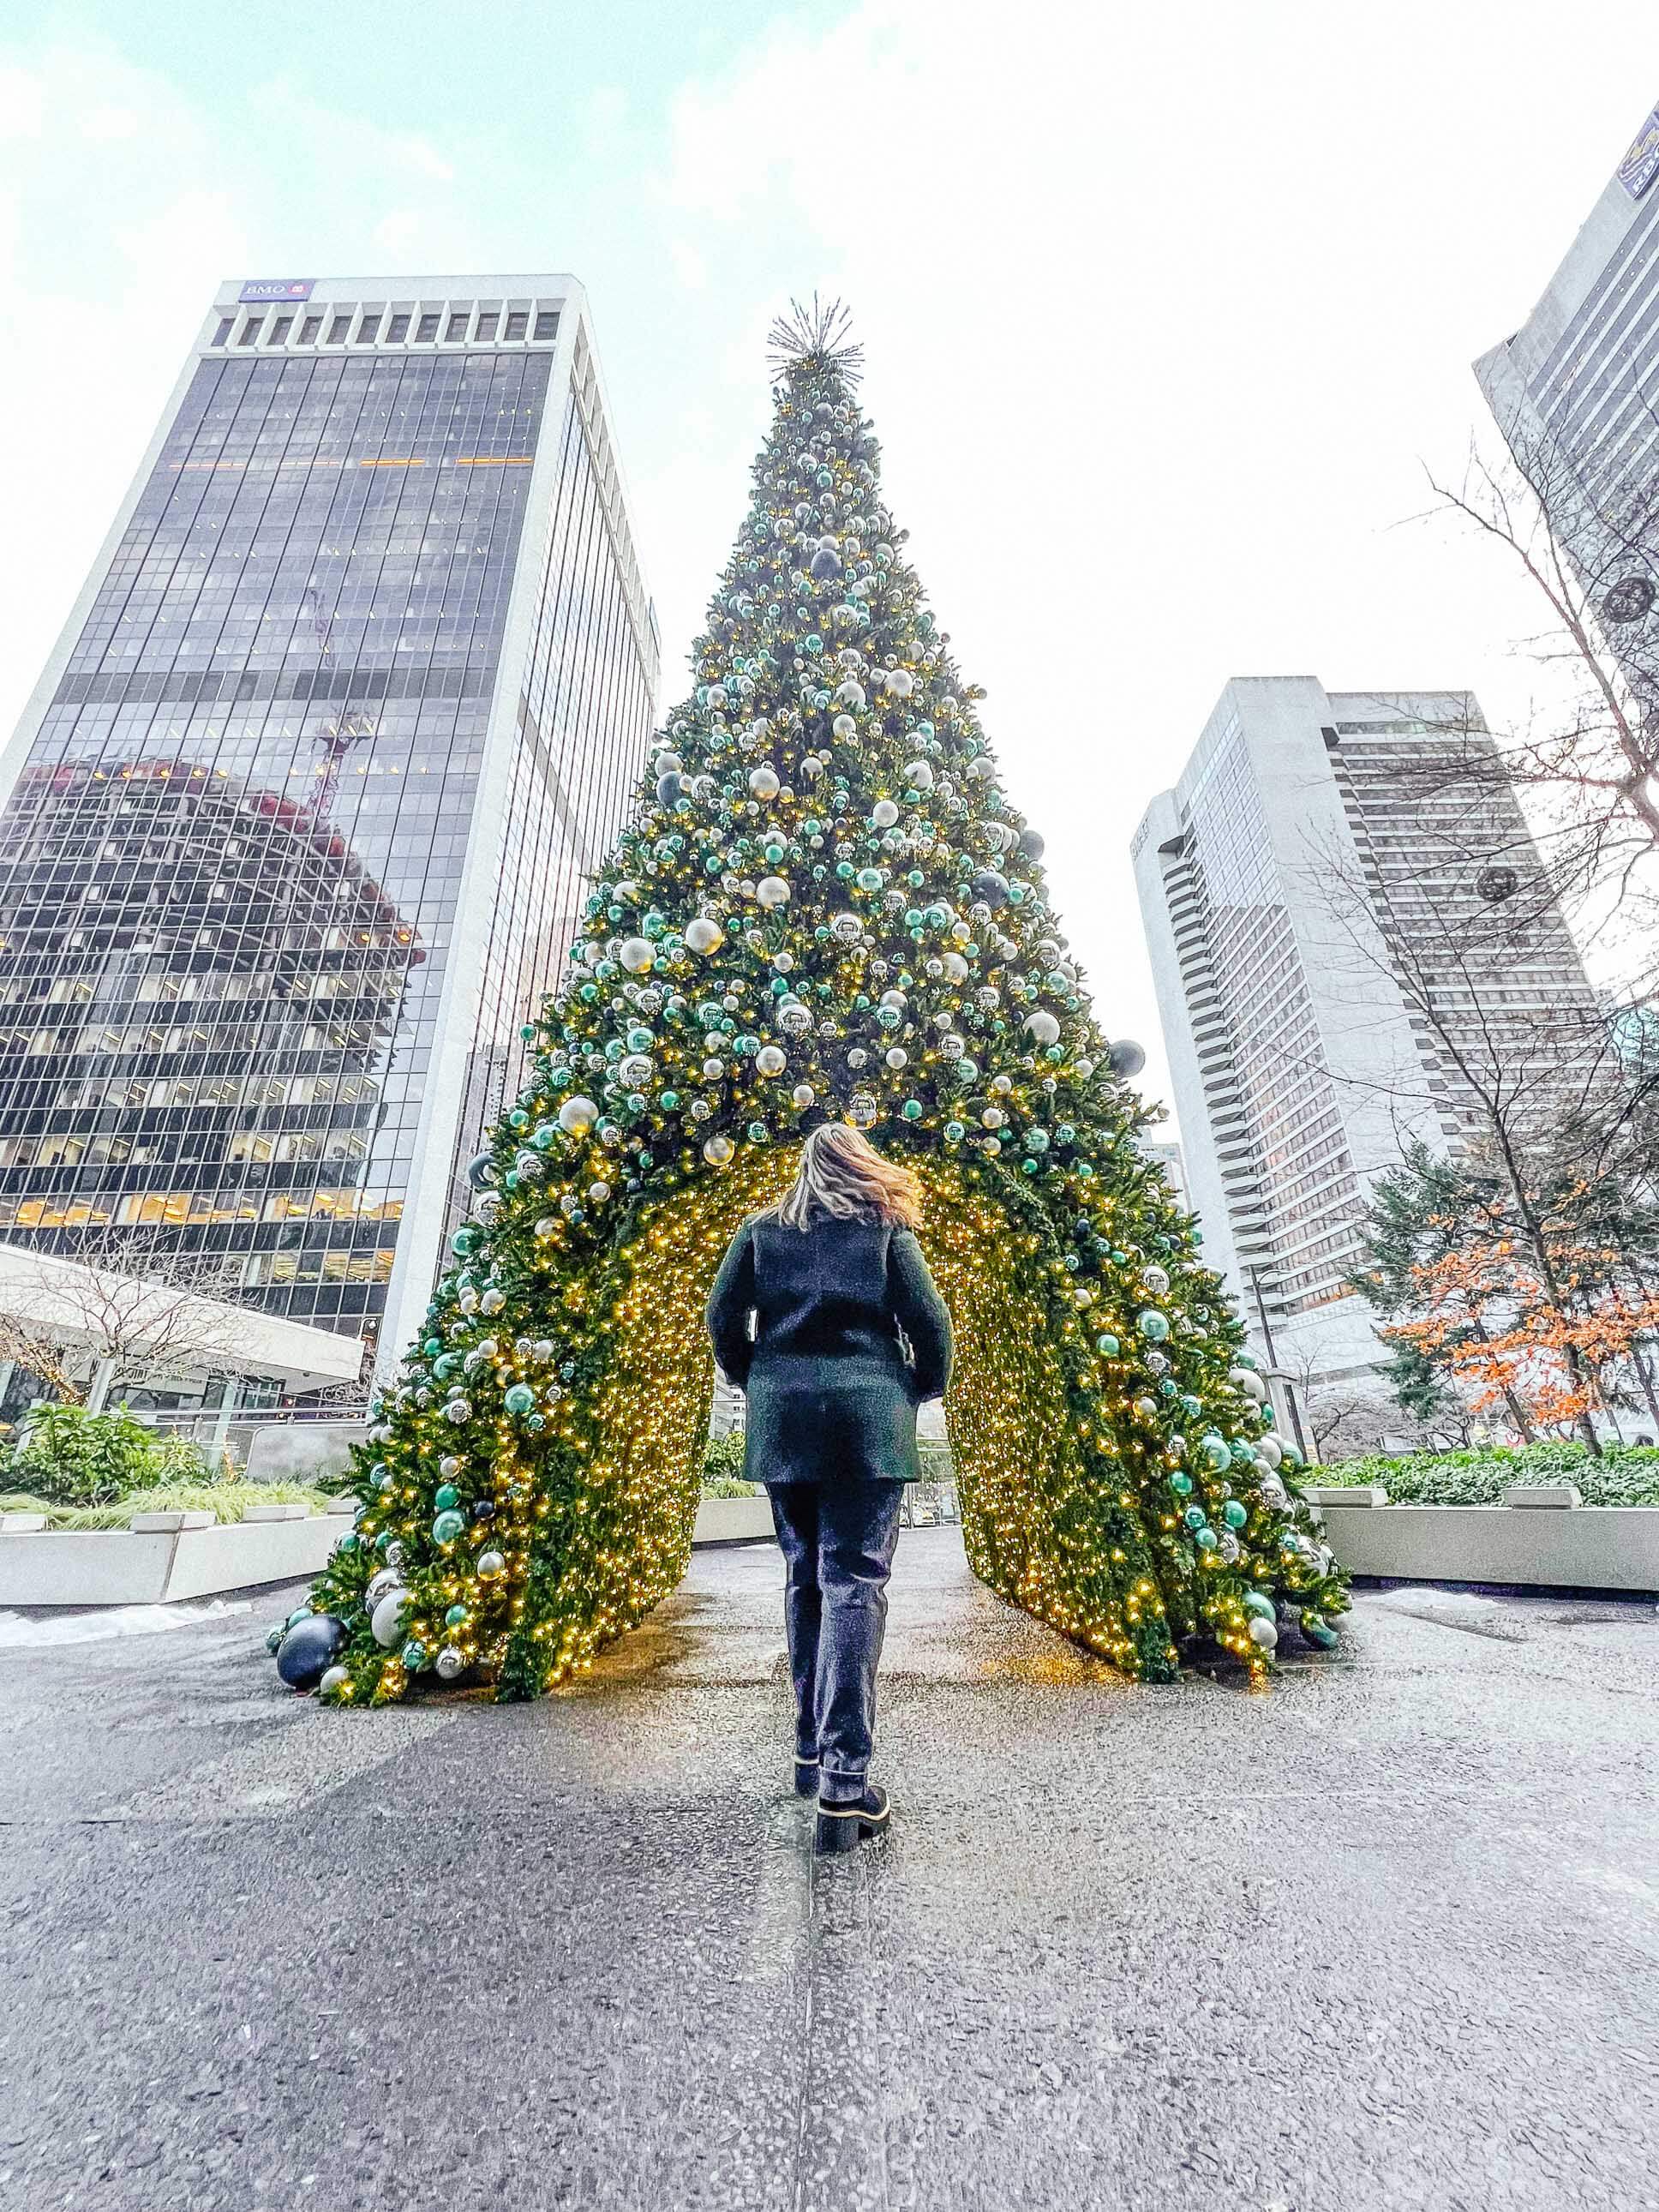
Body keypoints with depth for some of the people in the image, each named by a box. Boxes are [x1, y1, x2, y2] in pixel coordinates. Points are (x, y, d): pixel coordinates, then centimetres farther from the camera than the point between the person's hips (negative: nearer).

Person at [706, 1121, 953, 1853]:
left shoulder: (762, 1230, 8)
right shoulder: (886, 1229, 3)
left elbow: (723, 1314, 4)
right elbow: (929, 1321, -2)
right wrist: (924, 1388, 15)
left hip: (782, 1423, 3)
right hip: (868, 1421, -3)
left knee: (804, 1581, 15)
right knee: (854, 1584, -1)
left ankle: (811, 1752, 25)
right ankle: (844, 1782, -5)